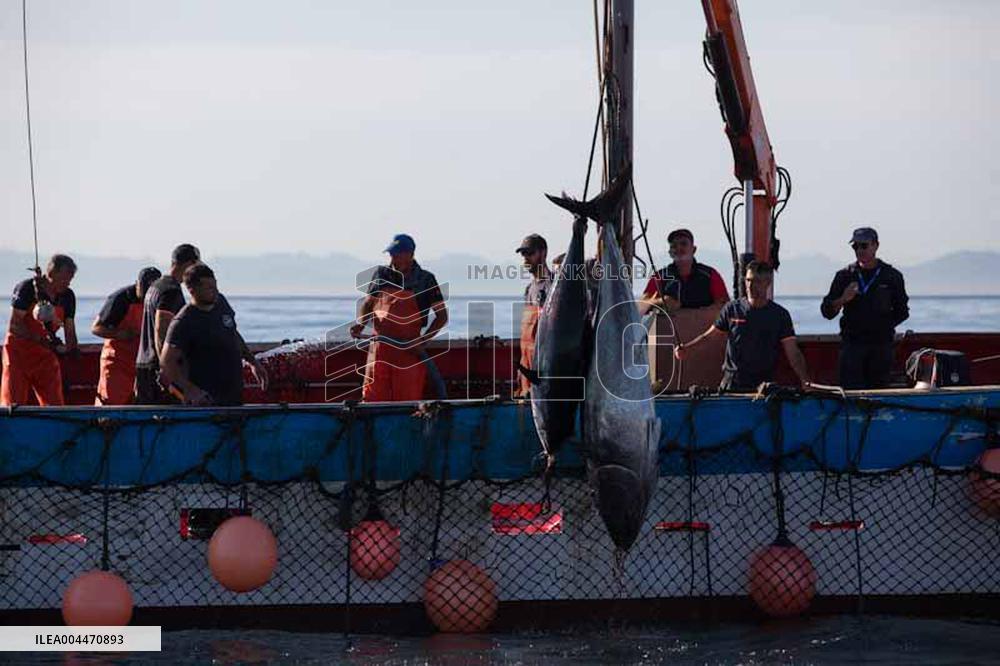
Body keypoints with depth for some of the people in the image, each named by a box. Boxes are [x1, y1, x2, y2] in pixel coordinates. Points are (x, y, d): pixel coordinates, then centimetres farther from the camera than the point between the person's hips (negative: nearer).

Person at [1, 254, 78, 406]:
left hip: (45, 354, 5)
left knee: (55, 404, 2)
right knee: (13, 404, -6)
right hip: (19, 352, -5)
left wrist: (70, 347, -19)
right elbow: (14, 326, -17)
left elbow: (70, 330, 3)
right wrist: (40, 340, -27)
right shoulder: (27, 288, -14)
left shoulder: (67, 296, 1)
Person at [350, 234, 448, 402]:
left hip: (409, 350, -3)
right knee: (372, 399, 1)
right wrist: (360, 324, -3)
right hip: (379, 348, 3)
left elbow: (442, 316, 2)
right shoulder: (381, 274, 8)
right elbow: (367, 303, 18)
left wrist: (423, 341, -10)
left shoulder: (425, 279, -2)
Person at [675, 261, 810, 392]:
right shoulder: (732, 309, 5)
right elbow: (709, 335, 10)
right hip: (732, 384, 1)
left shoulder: (780, 315, 2)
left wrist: (804, 380, -17)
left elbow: (793, 352, -3)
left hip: (764, 386, -1)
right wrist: (686, 348, -6)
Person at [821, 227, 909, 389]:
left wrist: (885, 325, 0)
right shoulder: (844, 276, 8)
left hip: (881, 345, 0)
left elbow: (902, 311, 14)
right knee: (851, 391, -10)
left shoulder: (892, 276, 7)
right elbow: (827, 311, 6)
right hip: (852, 343, 0)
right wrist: (843, 300, -13)